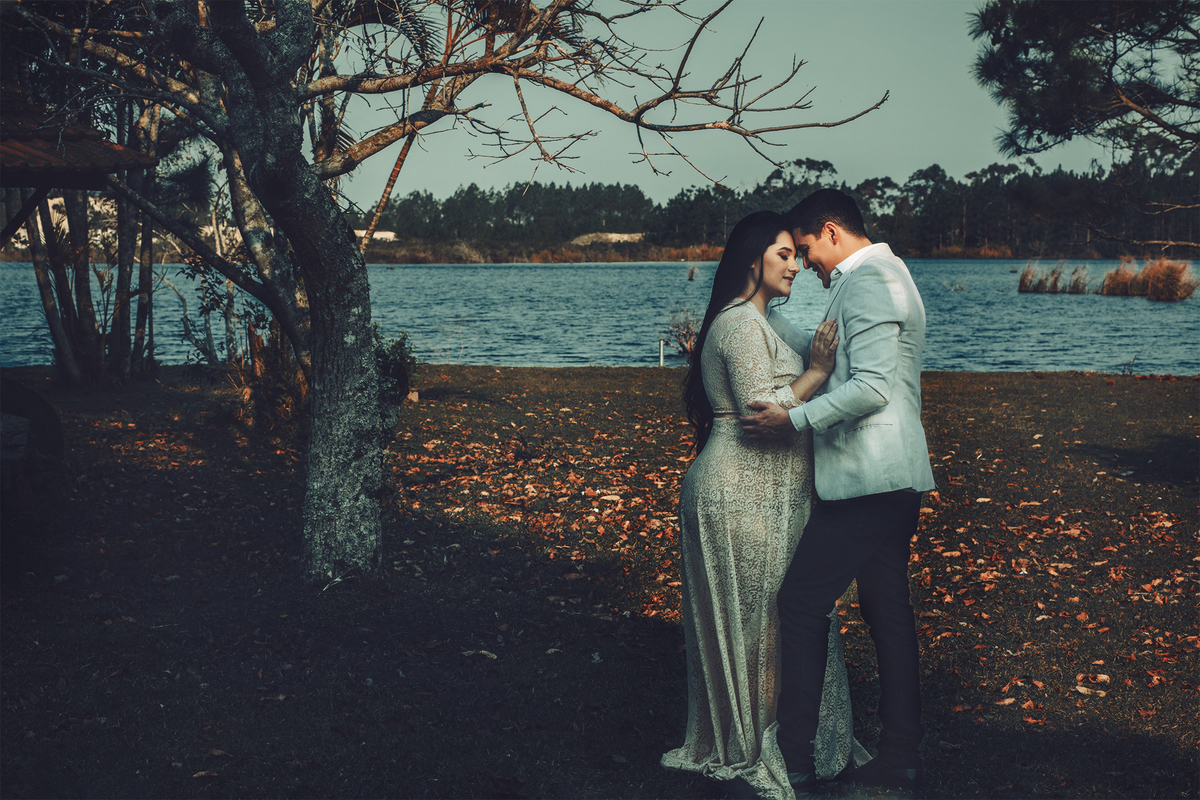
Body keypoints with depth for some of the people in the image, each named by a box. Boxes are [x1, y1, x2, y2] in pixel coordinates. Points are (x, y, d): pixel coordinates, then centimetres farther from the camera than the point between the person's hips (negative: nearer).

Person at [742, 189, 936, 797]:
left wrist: (794, 420, -19)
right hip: (896, 475, 11)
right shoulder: (883, 274, 20)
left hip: (866, 477, -11)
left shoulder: (866, 280, -13)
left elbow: (871, 387, -23)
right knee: (887, 610, 12)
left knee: (802, 602, -7)